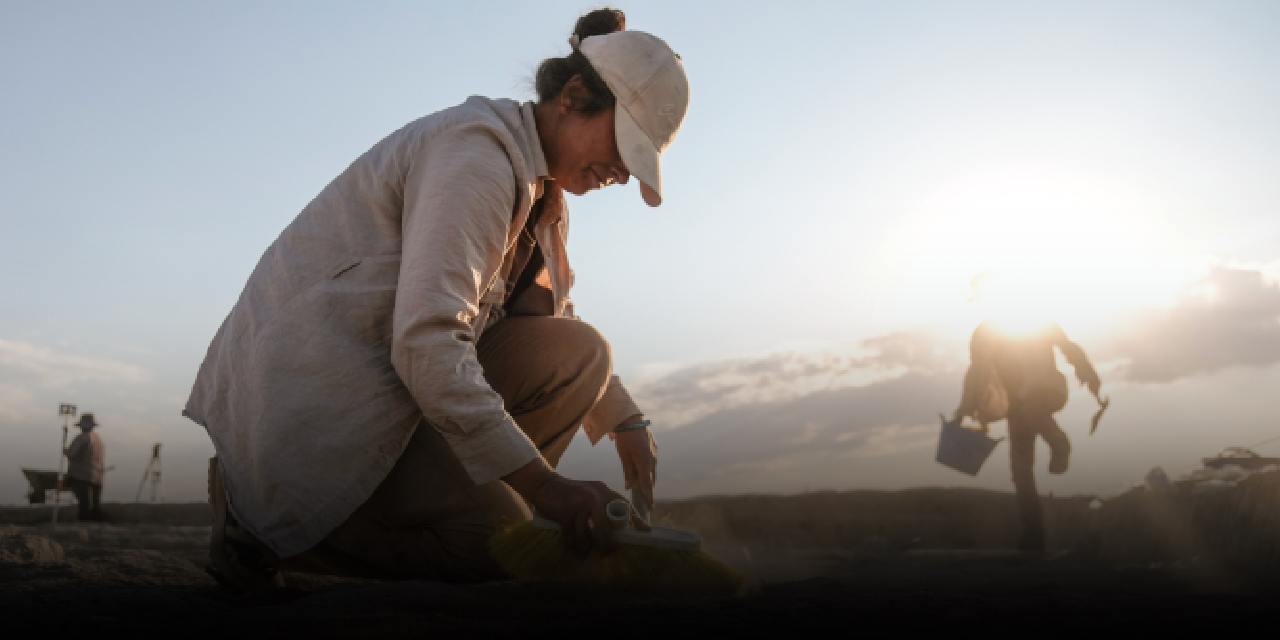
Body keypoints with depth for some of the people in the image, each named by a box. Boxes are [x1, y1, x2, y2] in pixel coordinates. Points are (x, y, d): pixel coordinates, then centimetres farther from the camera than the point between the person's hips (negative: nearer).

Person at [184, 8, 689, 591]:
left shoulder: (542, 191, 12)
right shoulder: (479, 151, -19)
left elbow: (553, 326, 24)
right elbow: (425, 341, -29)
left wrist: (625, 422, 11)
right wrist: (544, 485, -28)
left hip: (371, 379, 9)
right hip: (310, 391, -9)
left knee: (578, 349, -2)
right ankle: (267, 522, -2)